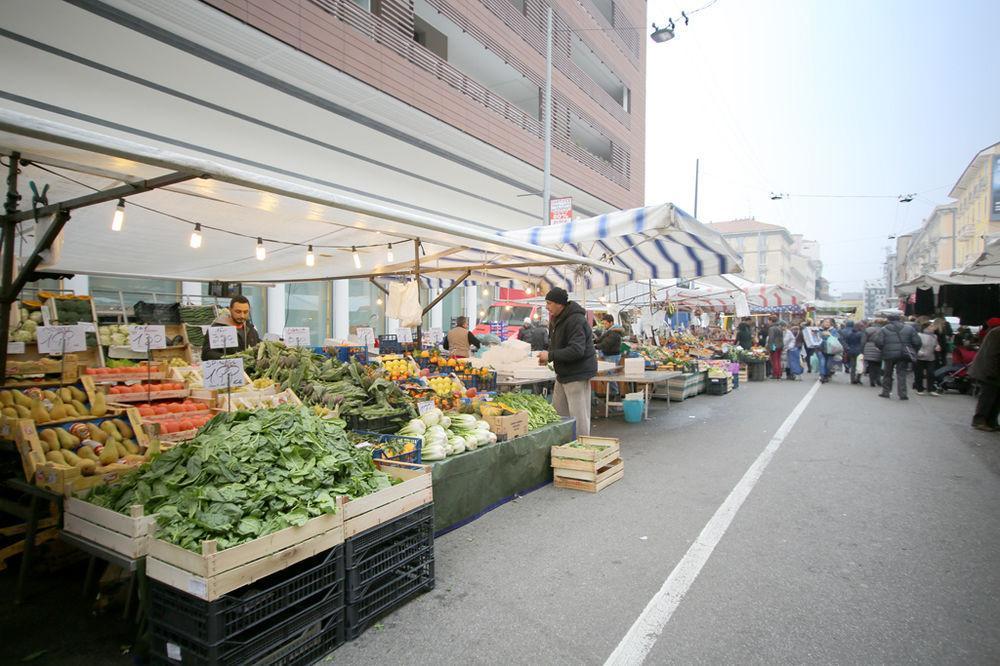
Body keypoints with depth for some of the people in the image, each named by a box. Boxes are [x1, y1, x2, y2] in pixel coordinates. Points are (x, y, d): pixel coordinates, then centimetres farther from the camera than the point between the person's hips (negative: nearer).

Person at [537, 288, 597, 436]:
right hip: (563, 374, 10)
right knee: (557, 413, 15)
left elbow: (577, 350, -28)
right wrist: (547, 355, 2)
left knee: (578, 416, -4)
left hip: (577, 374, -10)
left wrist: (551, 355, -24)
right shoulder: (557, 320, 13)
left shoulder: (575, 320, -20)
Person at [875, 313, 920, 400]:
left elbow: (878, 343, -9)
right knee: (901, 374, 4)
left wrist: (883, 350, 9)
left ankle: (886, 392, 17)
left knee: (887, 373, 13)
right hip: (903, 355, 0)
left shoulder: (884, 329, 0)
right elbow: (917, 342, 0)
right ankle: (902, 394, -3)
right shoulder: (909, 328, 3)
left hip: (889, 355, 0)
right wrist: (913, 352, 14)